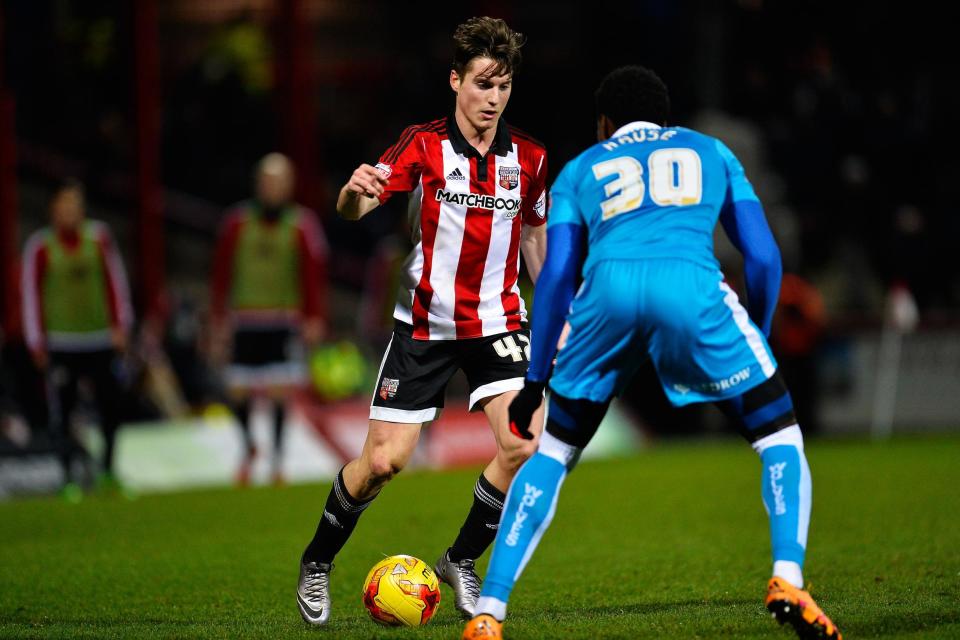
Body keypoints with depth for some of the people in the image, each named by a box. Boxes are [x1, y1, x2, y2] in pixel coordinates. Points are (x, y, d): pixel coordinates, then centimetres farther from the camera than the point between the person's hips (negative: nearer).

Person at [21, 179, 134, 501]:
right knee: (61, 411, -5)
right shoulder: (40, 248, -3)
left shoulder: (99, 238, 3)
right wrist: (37, 341, -1)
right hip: (61, 345, -2)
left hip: (100, 340, 2)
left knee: (110, 405, 0)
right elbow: (31, 294, 1)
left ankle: (107, 470, 15)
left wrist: (121, 326, 4)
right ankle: (69, 477, 4)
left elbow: (116, 281, 8)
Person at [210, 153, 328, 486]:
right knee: (239, 393, 1)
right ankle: (248, 448, 27)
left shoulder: (301, 226, 1)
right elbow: (221, 274, 8)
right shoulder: (237, 224, 5)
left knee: (280, 391, -8)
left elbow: (314, 274, -2)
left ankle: (278, 458, 6)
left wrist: (314, 319, -9)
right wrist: (220, 319, 6)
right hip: (244, 323, 2)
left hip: (283, 323, -2)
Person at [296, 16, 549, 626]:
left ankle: (462, 561, 7)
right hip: (424, 320, -2)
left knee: (524, 447, -17)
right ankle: (316, 563, 20)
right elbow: (353, 209, -20)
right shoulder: (423, 145, -10)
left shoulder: (528, 157, 0)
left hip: (497, 319, 2)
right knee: (384, 460, -5)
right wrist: (355, 189, -44)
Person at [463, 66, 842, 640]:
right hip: (692, 288, -1)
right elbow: (764, 257, 23)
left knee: (554, 453, 19)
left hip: (609, 290, 1)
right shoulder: (712, 152, 32)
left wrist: (535, 381, 25)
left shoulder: (581, 169, 31)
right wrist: (759, 338, 37)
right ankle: (787, 580, -8)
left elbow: (557, 274, 20)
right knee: (780, 437, 15)